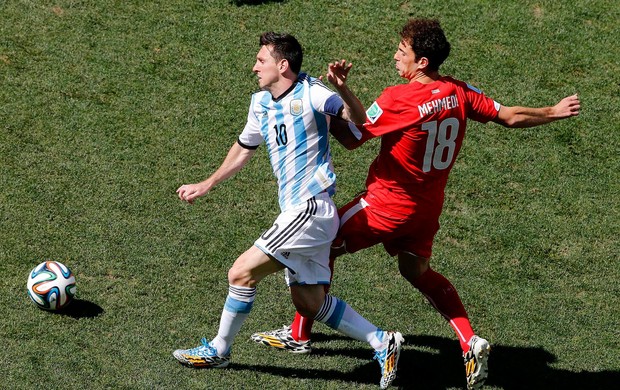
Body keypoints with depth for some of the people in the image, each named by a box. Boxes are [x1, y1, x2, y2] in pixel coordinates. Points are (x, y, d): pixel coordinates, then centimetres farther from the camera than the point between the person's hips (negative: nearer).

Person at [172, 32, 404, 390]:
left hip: (311, 208, -9)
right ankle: (382, 342, 15)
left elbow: (360, 121, -21)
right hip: (299, 212, 9)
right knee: (309, 304, 9)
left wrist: (343, 89, -39)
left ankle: (218, 350, 11)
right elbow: (244, 150, 26)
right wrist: (206, 185, 29)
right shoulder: (261, 103, 12)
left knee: (243, 273, -7)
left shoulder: (310, 93, -11)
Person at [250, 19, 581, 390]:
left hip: (388, 204, -7)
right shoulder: (460, 92, -6)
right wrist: (554, 112, 16)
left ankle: (300, 335, 21)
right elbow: (511, 116, 2)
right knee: (417, 270, 25)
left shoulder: (397, 100, -23)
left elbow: (352, 138, -13)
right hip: (428, 206, 7)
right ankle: (471, 342, 11)